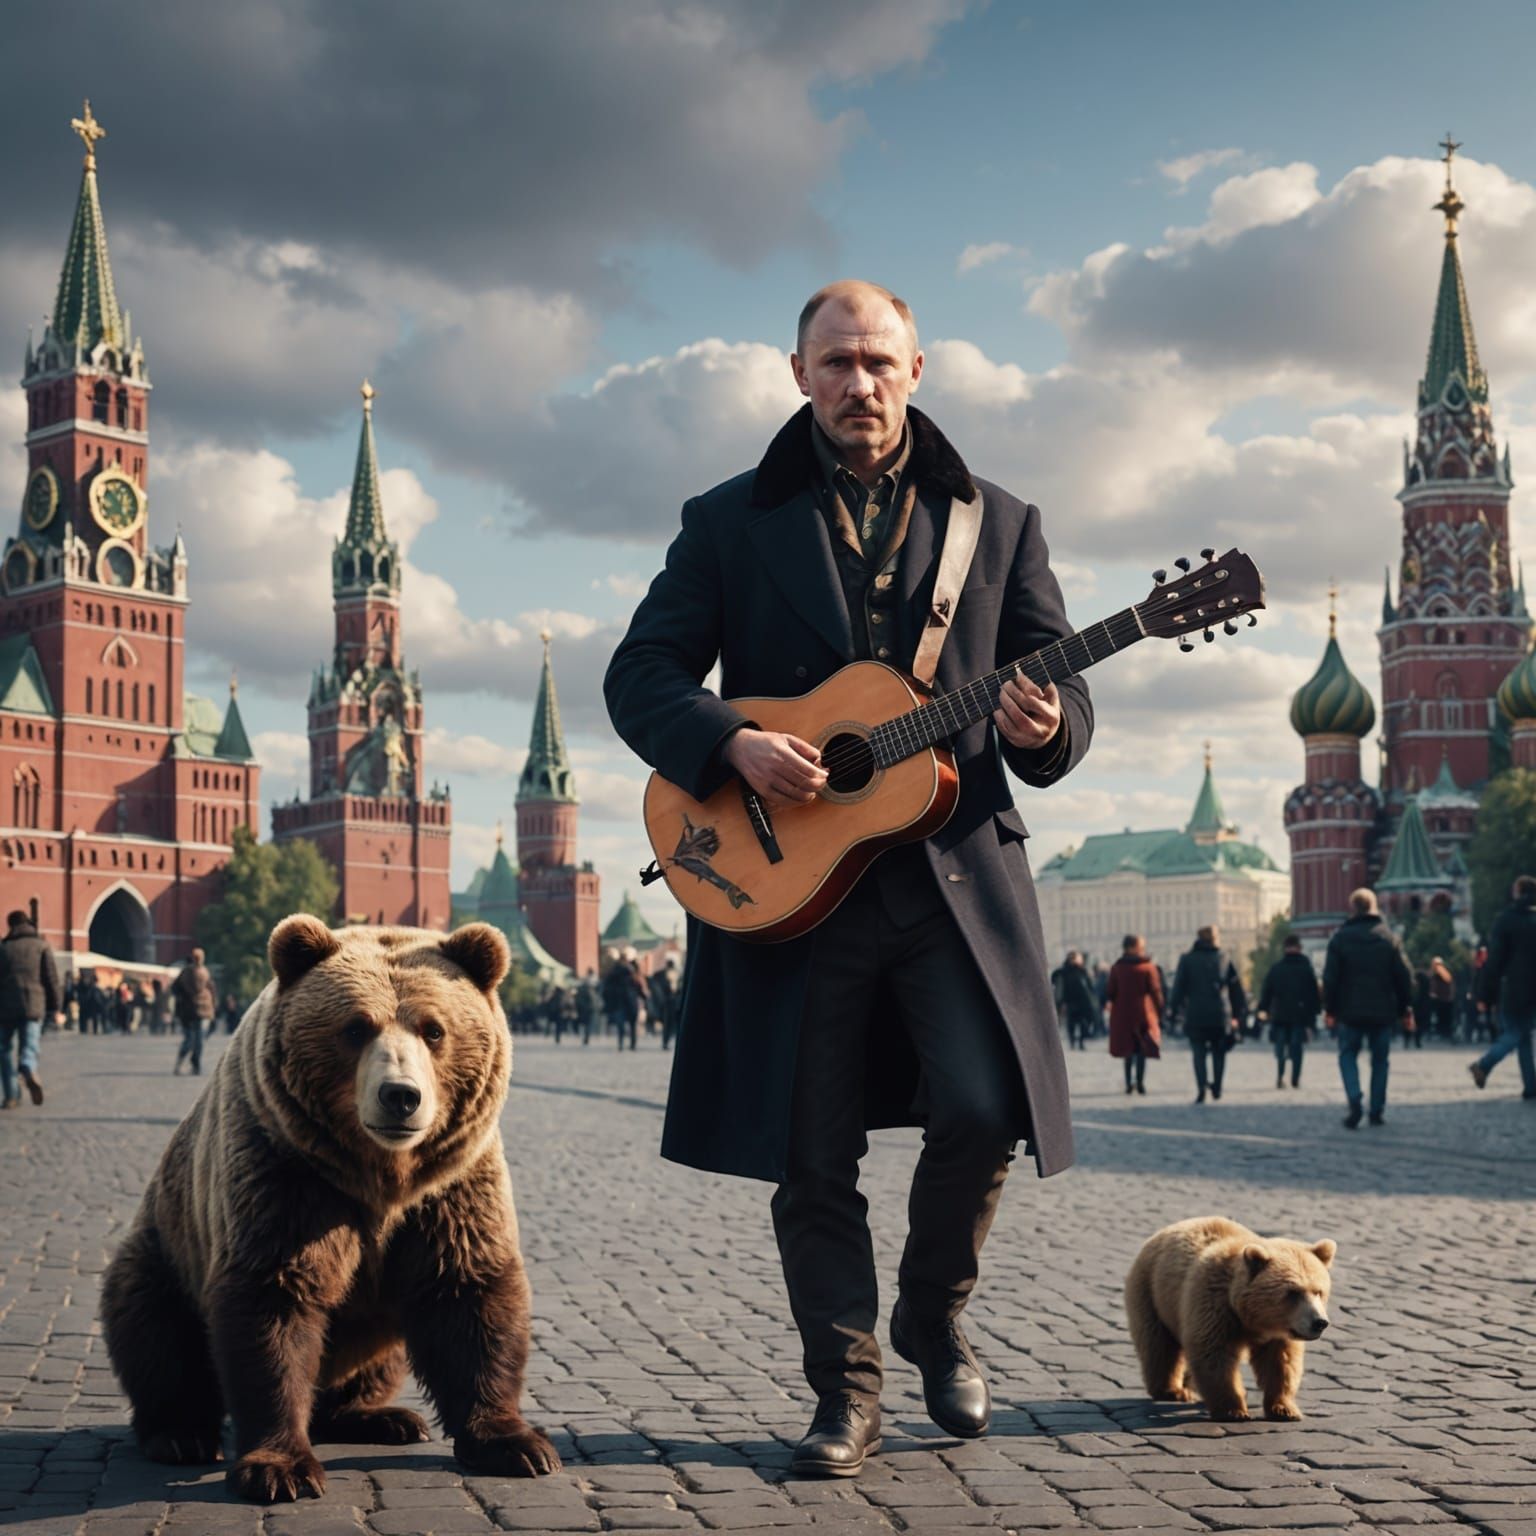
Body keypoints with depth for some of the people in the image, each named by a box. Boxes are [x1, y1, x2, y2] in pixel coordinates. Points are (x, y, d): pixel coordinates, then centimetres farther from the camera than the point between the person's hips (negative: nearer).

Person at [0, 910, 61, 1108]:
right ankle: (29, 1070, -36)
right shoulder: (42, 945, 9)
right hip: (33, 1007, -1)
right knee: (30, 1047, -1)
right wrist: (56, 1008, 5)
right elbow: (52, 978, 3)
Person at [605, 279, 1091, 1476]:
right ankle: (846, 1393, 17)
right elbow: (640, 675, 4)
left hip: (952, 869, 0)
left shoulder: (997, 523, 11)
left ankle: (935, 1314, 15)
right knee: (812, 1157, 3)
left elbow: (1061, 682, 9)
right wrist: (734, 746, -15)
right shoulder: (732, 522, 8)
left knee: (982, 1109, -14)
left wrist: (1044, 728, -15)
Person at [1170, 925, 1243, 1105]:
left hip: (1195, 1016, -1)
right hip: (1221, 1016, 2)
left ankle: (1202, 1088, -14)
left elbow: (1179, 987, -1)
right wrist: (1238, 1012, 15)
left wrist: (1175, 1009, 5)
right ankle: (1217, 1088, 14)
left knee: (1199, 1053, 1)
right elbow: (1236, 987, 9)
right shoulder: (1225, 958, 6)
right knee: (1219, 1053, 15)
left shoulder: (1187, 959, 1)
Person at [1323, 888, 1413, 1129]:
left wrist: (1330, 1009, 4)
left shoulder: (1340, 938, -2)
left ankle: (1355, 1099, -13)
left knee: (1348, 1055, 9)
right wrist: (1406, 1009, 8)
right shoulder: (1388, 937, 1)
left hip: (1351, 1011, -1)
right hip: (1383, 1011, 1)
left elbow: (1330, 978, -4)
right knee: (1380, 1059, 11)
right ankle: (1377, 1110, 9)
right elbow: (1404, 976, 1)